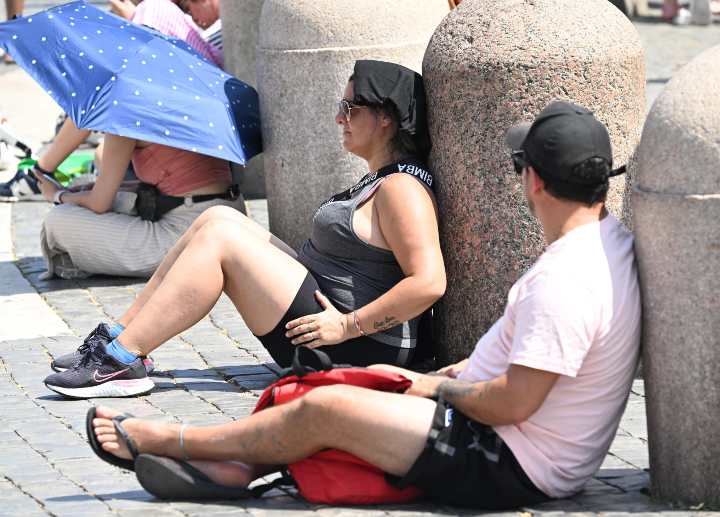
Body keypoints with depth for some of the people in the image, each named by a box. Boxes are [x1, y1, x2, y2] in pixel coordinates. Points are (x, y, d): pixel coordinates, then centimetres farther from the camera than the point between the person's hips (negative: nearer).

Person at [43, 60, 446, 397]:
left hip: (356, 349, -11)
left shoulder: (401, 188, -15)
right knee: (218, 219, 6)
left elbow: (429, 283, -25)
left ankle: (121, 362, -16)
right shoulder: (378, 179, 18)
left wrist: (348, 325, -22)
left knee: (219, 236, -16)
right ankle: (117, 340, 3)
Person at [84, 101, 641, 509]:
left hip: (512, 467, -10)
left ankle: (172, 441, 10)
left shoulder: (564, 282, -28)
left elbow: (513, 401, -27)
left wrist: (442, 388, -10)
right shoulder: (610, 240, 6)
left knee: (325, 409, -6)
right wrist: (459, 371, 11)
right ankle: (232, 469, 14)